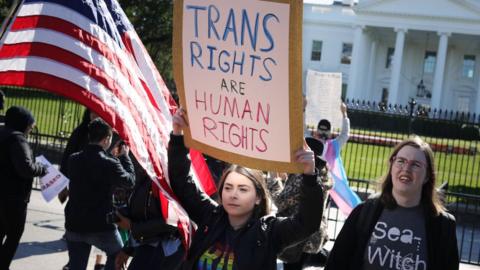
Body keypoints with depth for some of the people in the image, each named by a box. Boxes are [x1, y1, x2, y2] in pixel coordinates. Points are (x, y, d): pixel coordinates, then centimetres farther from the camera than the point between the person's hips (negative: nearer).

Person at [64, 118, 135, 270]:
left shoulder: (73, 160, 1)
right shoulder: (110, 164, -17)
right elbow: (129, 181, -4)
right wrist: (125, 157, 10)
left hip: (74, 225, 5)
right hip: (101, 226, -4)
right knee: (117, 256, 23)